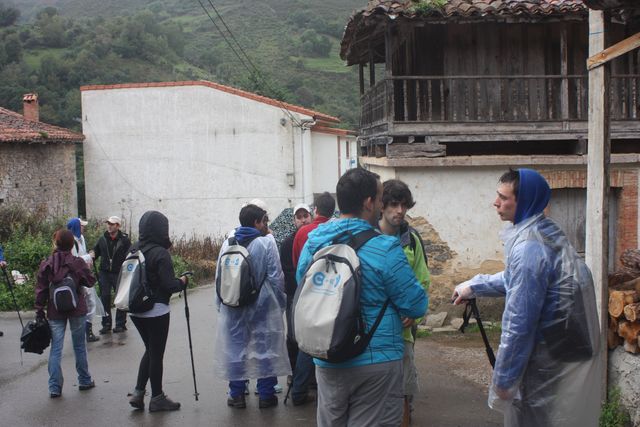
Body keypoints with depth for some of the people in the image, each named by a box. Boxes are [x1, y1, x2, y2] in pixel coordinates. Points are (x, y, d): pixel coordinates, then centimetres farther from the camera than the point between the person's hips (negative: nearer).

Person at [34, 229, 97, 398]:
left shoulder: (46, 265, -5)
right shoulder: (78, 263, -10)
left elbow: (41, 291, -2)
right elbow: (90, 281, -1)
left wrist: (39, 312, 5)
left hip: (55, 312, 1)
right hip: (77, 310, -1)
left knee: (55, 348, 5)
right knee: (79, 346, 13)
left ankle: (55, 387, 2)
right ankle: (84, 381, 24)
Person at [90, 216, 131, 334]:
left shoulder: (124, 239, -5)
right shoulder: (102, 239, 7)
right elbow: (96, 250, 20)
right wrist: (92, 254, -3)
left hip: (119, 273, -4)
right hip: (104, 272, 4)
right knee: (105, 298, 5)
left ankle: (120, 324, 13)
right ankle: (106, 324, 13)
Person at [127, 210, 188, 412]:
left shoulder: (134, 250, 3)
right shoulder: (160, 253, -18)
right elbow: (169, 285, -20)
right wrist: (182, 281, 0)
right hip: (156, 310, -7)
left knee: (150, 350, 22)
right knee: (157, 353, 7)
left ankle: (138, 392, 17)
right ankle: (157, 398, 18)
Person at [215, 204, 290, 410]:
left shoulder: (227, 244, 0)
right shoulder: (267, 243, -11)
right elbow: (276, 277, -9)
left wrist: (221, 304, 12)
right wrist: (281, 303, 2)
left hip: (233, 308, 3)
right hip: (263, 306, -3)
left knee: (235, 346, 10)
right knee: (265, 346, 7)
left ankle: (237, 394, 16)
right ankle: (265, 394, 11)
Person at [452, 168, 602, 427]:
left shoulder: (528, 248, -25)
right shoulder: (546, 232, 5)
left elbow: (519, 322, -24)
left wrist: (502, 379, -16)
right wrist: (475, 286, 26)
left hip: (551, 364, -9)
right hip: (572, 348, 9)